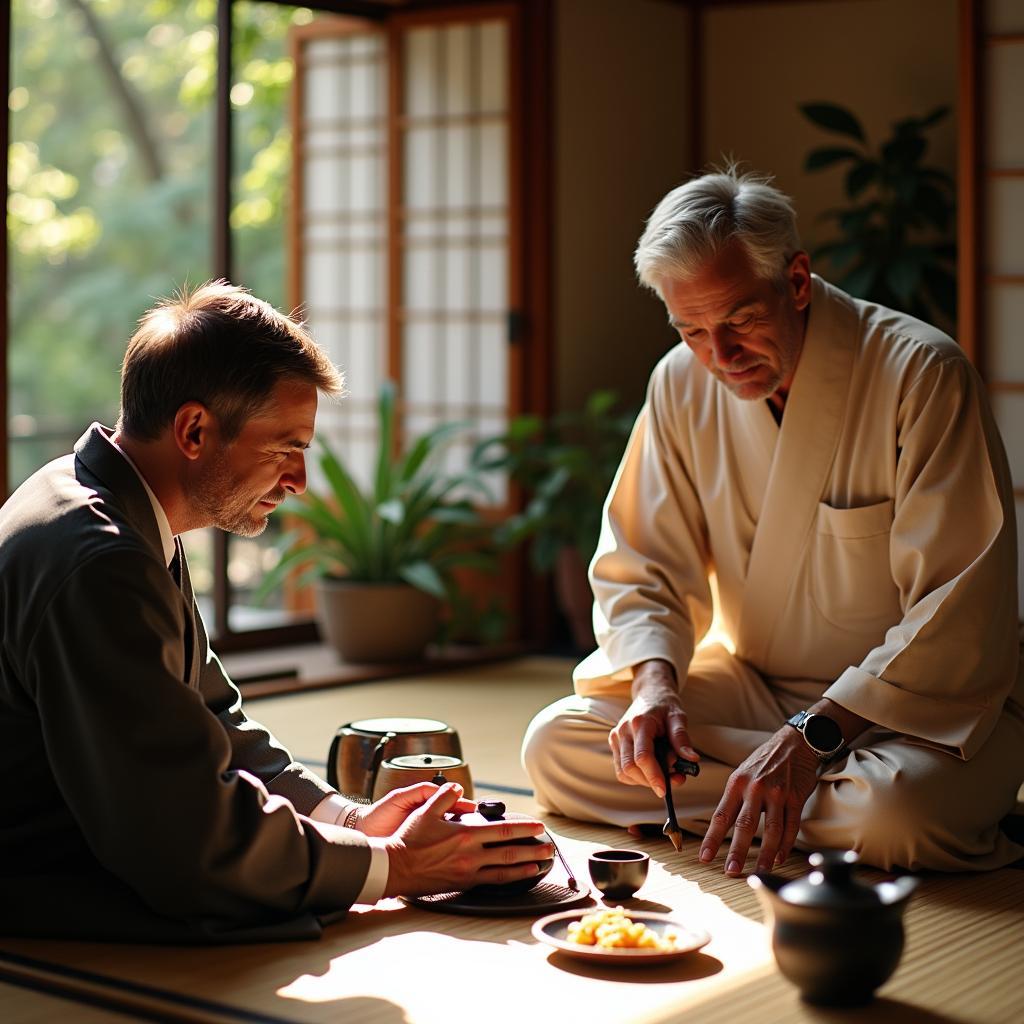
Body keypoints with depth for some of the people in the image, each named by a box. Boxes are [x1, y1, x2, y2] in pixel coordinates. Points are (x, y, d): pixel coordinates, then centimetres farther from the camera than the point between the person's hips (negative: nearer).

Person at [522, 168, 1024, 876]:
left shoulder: (921, 373, -17)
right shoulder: (683, 383, 0)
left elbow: (959, 611, -20)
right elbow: (642, 571, 6)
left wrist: (813, 736, -29)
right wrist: (653, 682, -17)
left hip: (915, 703, -5)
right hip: (753, 686, 5)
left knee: (899, 808, -38)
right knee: (555, 745, -14)